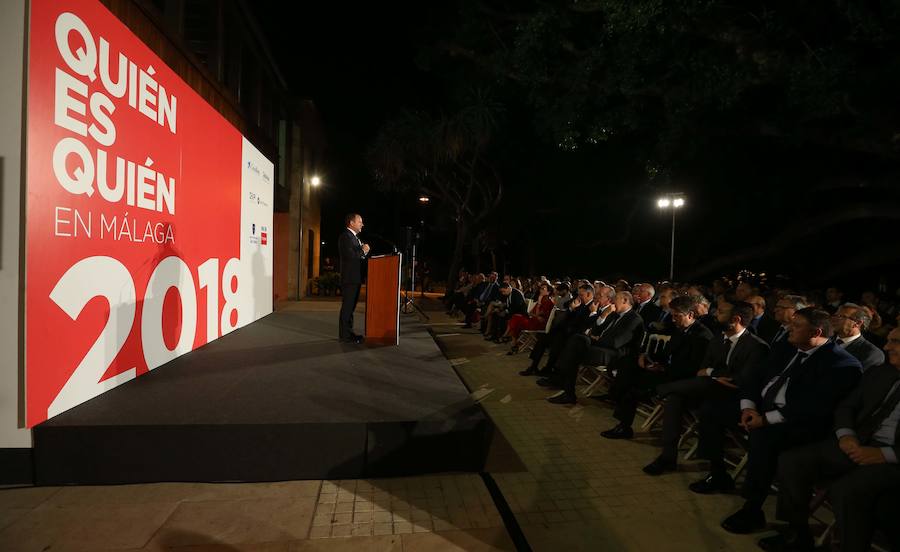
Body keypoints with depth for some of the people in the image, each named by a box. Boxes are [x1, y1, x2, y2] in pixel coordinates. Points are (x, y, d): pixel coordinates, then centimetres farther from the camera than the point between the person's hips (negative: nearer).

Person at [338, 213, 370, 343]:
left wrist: (363, 252, 5)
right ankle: (345, 335, 0)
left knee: (351, 307, 15)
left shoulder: (355, 237, 19)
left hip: (356, 278, 10)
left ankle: (348, 332, 23)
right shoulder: (345, 236, -12)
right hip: (349, 278, -10)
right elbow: (350, 255, -23)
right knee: (347, 307, -5)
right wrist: (363, 251, -11)